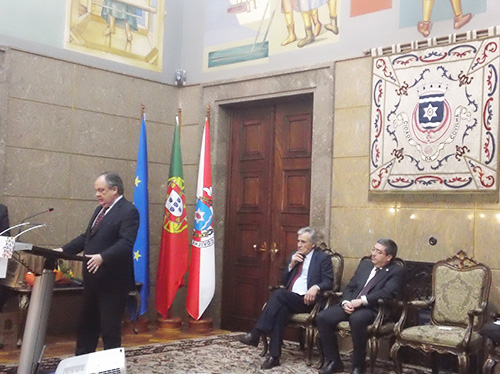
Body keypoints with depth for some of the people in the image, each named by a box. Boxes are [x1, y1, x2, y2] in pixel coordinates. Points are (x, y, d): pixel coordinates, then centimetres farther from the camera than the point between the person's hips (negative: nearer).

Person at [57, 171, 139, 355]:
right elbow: (86, 237, 18)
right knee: (86, 324, 16)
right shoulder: (100, 210, 16)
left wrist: (102, 257, -36)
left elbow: (126, 243, -25)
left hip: (112, 280, -9)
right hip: (93, 278, 9)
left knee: (110, 328, 3)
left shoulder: (128, 211, -13)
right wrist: (63, 250, 6)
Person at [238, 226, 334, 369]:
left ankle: (255, 334, -30)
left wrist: (316, 287, -26)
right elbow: (284, 282, 18)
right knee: (281, 309, -32)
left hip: (306, 300, -5)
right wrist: (291, 265, 1)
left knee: (279, 293, -31)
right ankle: (274, 356, -32)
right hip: (288, 299, 5)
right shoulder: (294, 256, 20)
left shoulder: (323, 258, 4)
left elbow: (328, 282, -5)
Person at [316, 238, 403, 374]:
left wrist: (362, 301, -21)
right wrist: (345, 302, -5)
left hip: (372, 309, -6)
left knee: (356, 319, -39)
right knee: (322, 317, -17)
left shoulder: (396, 271, 2)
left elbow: (387, 292, -15)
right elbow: (349, 287, 18)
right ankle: (334, 361, -3)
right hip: (351, 305, 6)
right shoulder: (364, 264, 20)